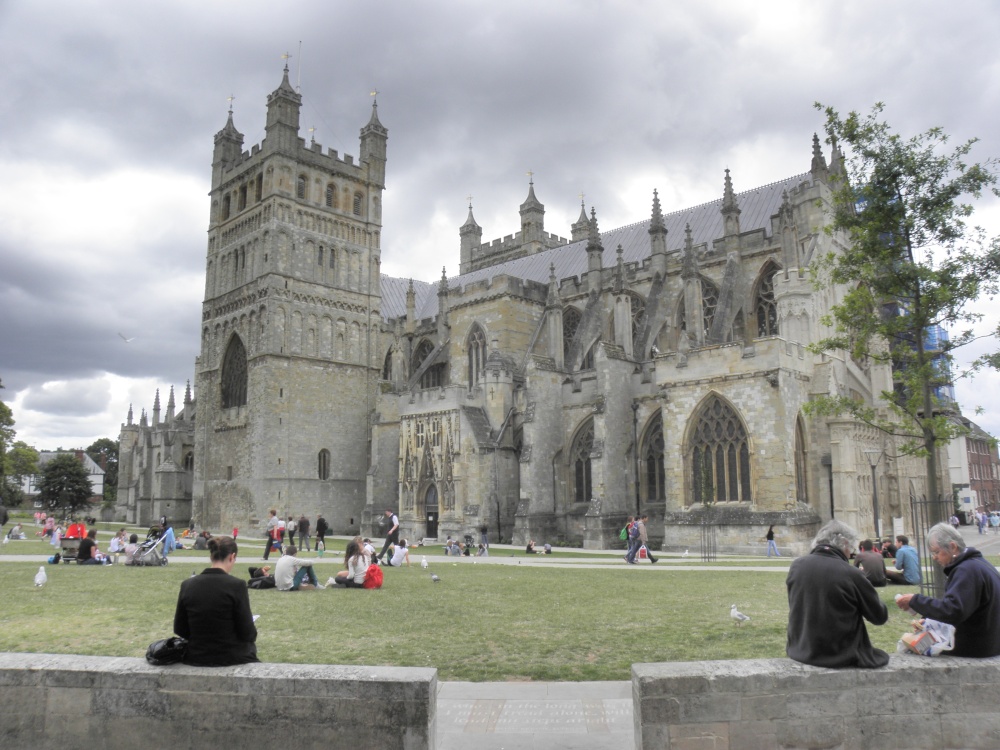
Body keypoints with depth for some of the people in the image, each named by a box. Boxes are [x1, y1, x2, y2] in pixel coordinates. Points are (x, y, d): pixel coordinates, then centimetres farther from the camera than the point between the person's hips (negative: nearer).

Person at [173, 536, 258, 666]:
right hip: (231, 658, -4)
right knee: (250, 645, 30)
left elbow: (179, 629, 4)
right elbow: (247, 633, -14)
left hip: (196, 658, 4)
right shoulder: (236, 585, -18)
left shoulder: (187, 585, -5)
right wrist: (253, 636, 8)